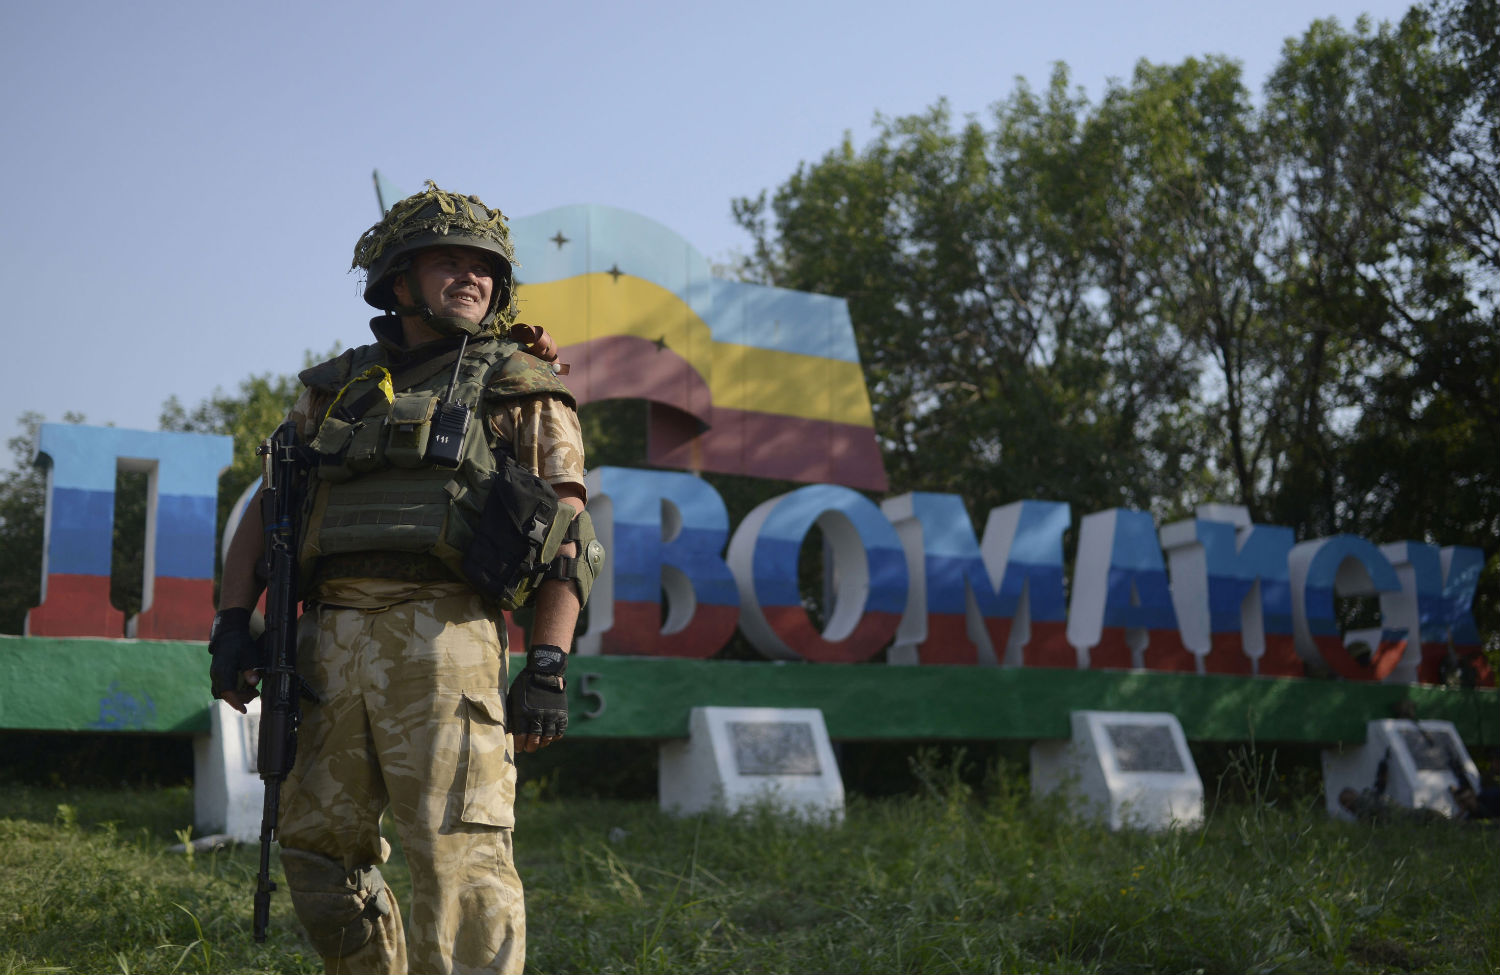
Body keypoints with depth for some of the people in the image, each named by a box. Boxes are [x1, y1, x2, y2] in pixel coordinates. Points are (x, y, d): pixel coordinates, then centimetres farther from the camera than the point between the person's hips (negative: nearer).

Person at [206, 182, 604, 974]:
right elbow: (264, 514, 23)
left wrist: (548, 667, -9)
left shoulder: (520, 390, 11)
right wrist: (232, 624, 9)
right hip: (331, 638, 5)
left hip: (438, 632, -5)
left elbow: (569, 537, 2)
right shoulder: (336, 391, 22)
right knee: (317, 848, 10)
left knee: (458, 855, -14)